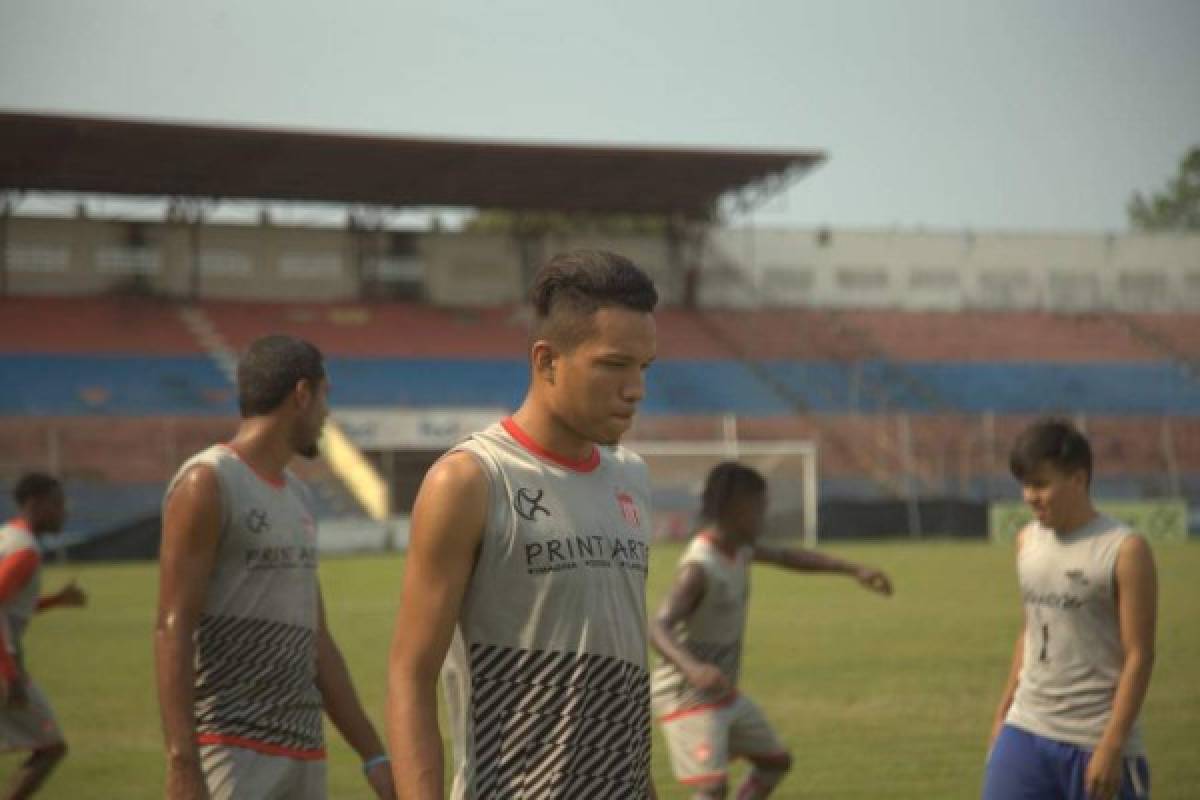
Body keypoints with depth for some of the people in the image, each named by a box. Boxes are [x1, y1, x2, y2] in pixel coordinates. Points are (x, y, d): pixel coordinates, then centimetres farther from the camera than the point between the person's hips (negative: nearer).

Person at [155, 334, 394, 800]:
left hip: (303, 754, 8)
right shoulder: (208, 483, -6)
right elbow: (172, 631, -13)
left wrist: (373, 755, 19)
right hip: (232, 751, -8)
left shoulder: (298, 498, 18)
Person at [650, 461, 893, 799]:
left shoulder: (738, 547, 2)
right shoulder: (700, 566, -26)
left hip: (724, 694, 10)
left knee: (777, 761, 19)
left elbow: (786, 556, 20)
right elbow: (659, 628, -38)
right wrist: (692, 667, -57)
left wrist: (852, 569, 15)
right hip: (687, 698, -10)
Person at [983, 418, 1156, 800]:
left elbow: (1139, 656, -13)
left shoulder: (1125, 551, -12)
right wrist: (1003, 712, 17)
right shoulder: (1028, 540, 8)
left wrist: (1111, 746, -17)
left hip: (1095, 740, -6)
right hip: (1026, 730, 6)